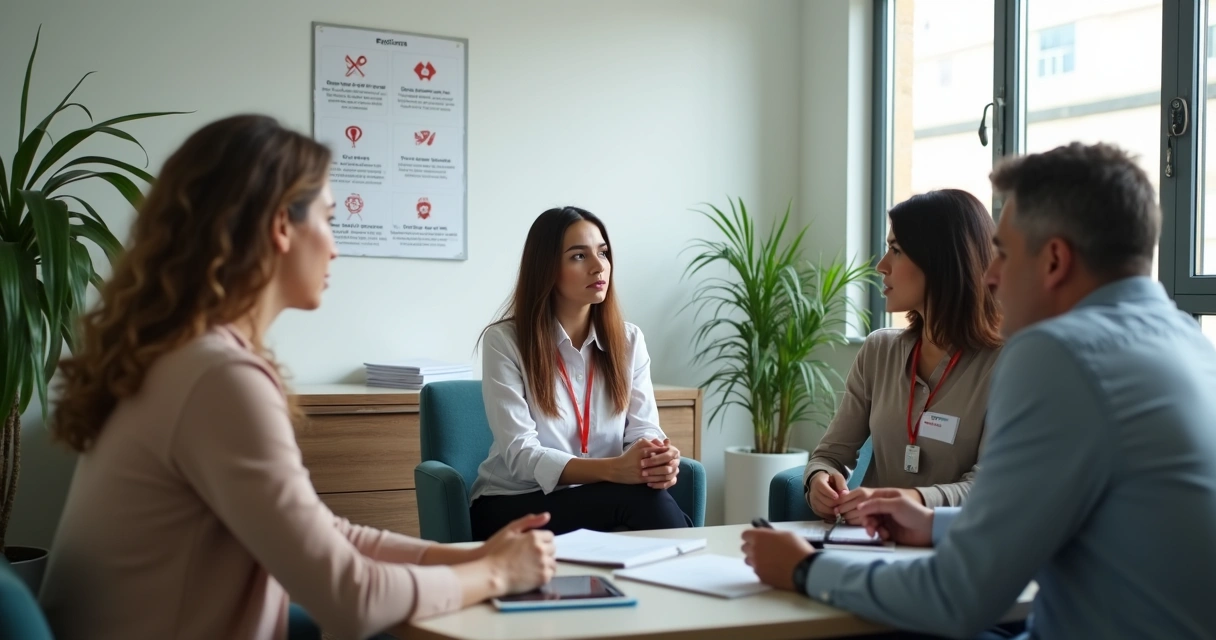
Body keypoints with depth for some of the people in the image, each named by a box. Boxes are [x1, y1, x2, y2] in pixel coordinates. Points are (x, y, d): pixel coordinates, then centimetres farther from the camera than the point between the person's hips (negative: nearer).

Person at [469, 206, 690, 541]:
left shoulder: (629, 340, 5)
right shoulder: (504, 340, -9)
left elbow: (643, 430, -3)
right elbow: (521, 454, -18)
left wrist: (662, 459, -30)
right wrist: (614, 469, -33)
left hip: (601, 500, 4)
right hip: (512, 507, -4)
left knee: (655, 499, -31)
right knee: (641, 499, -30)